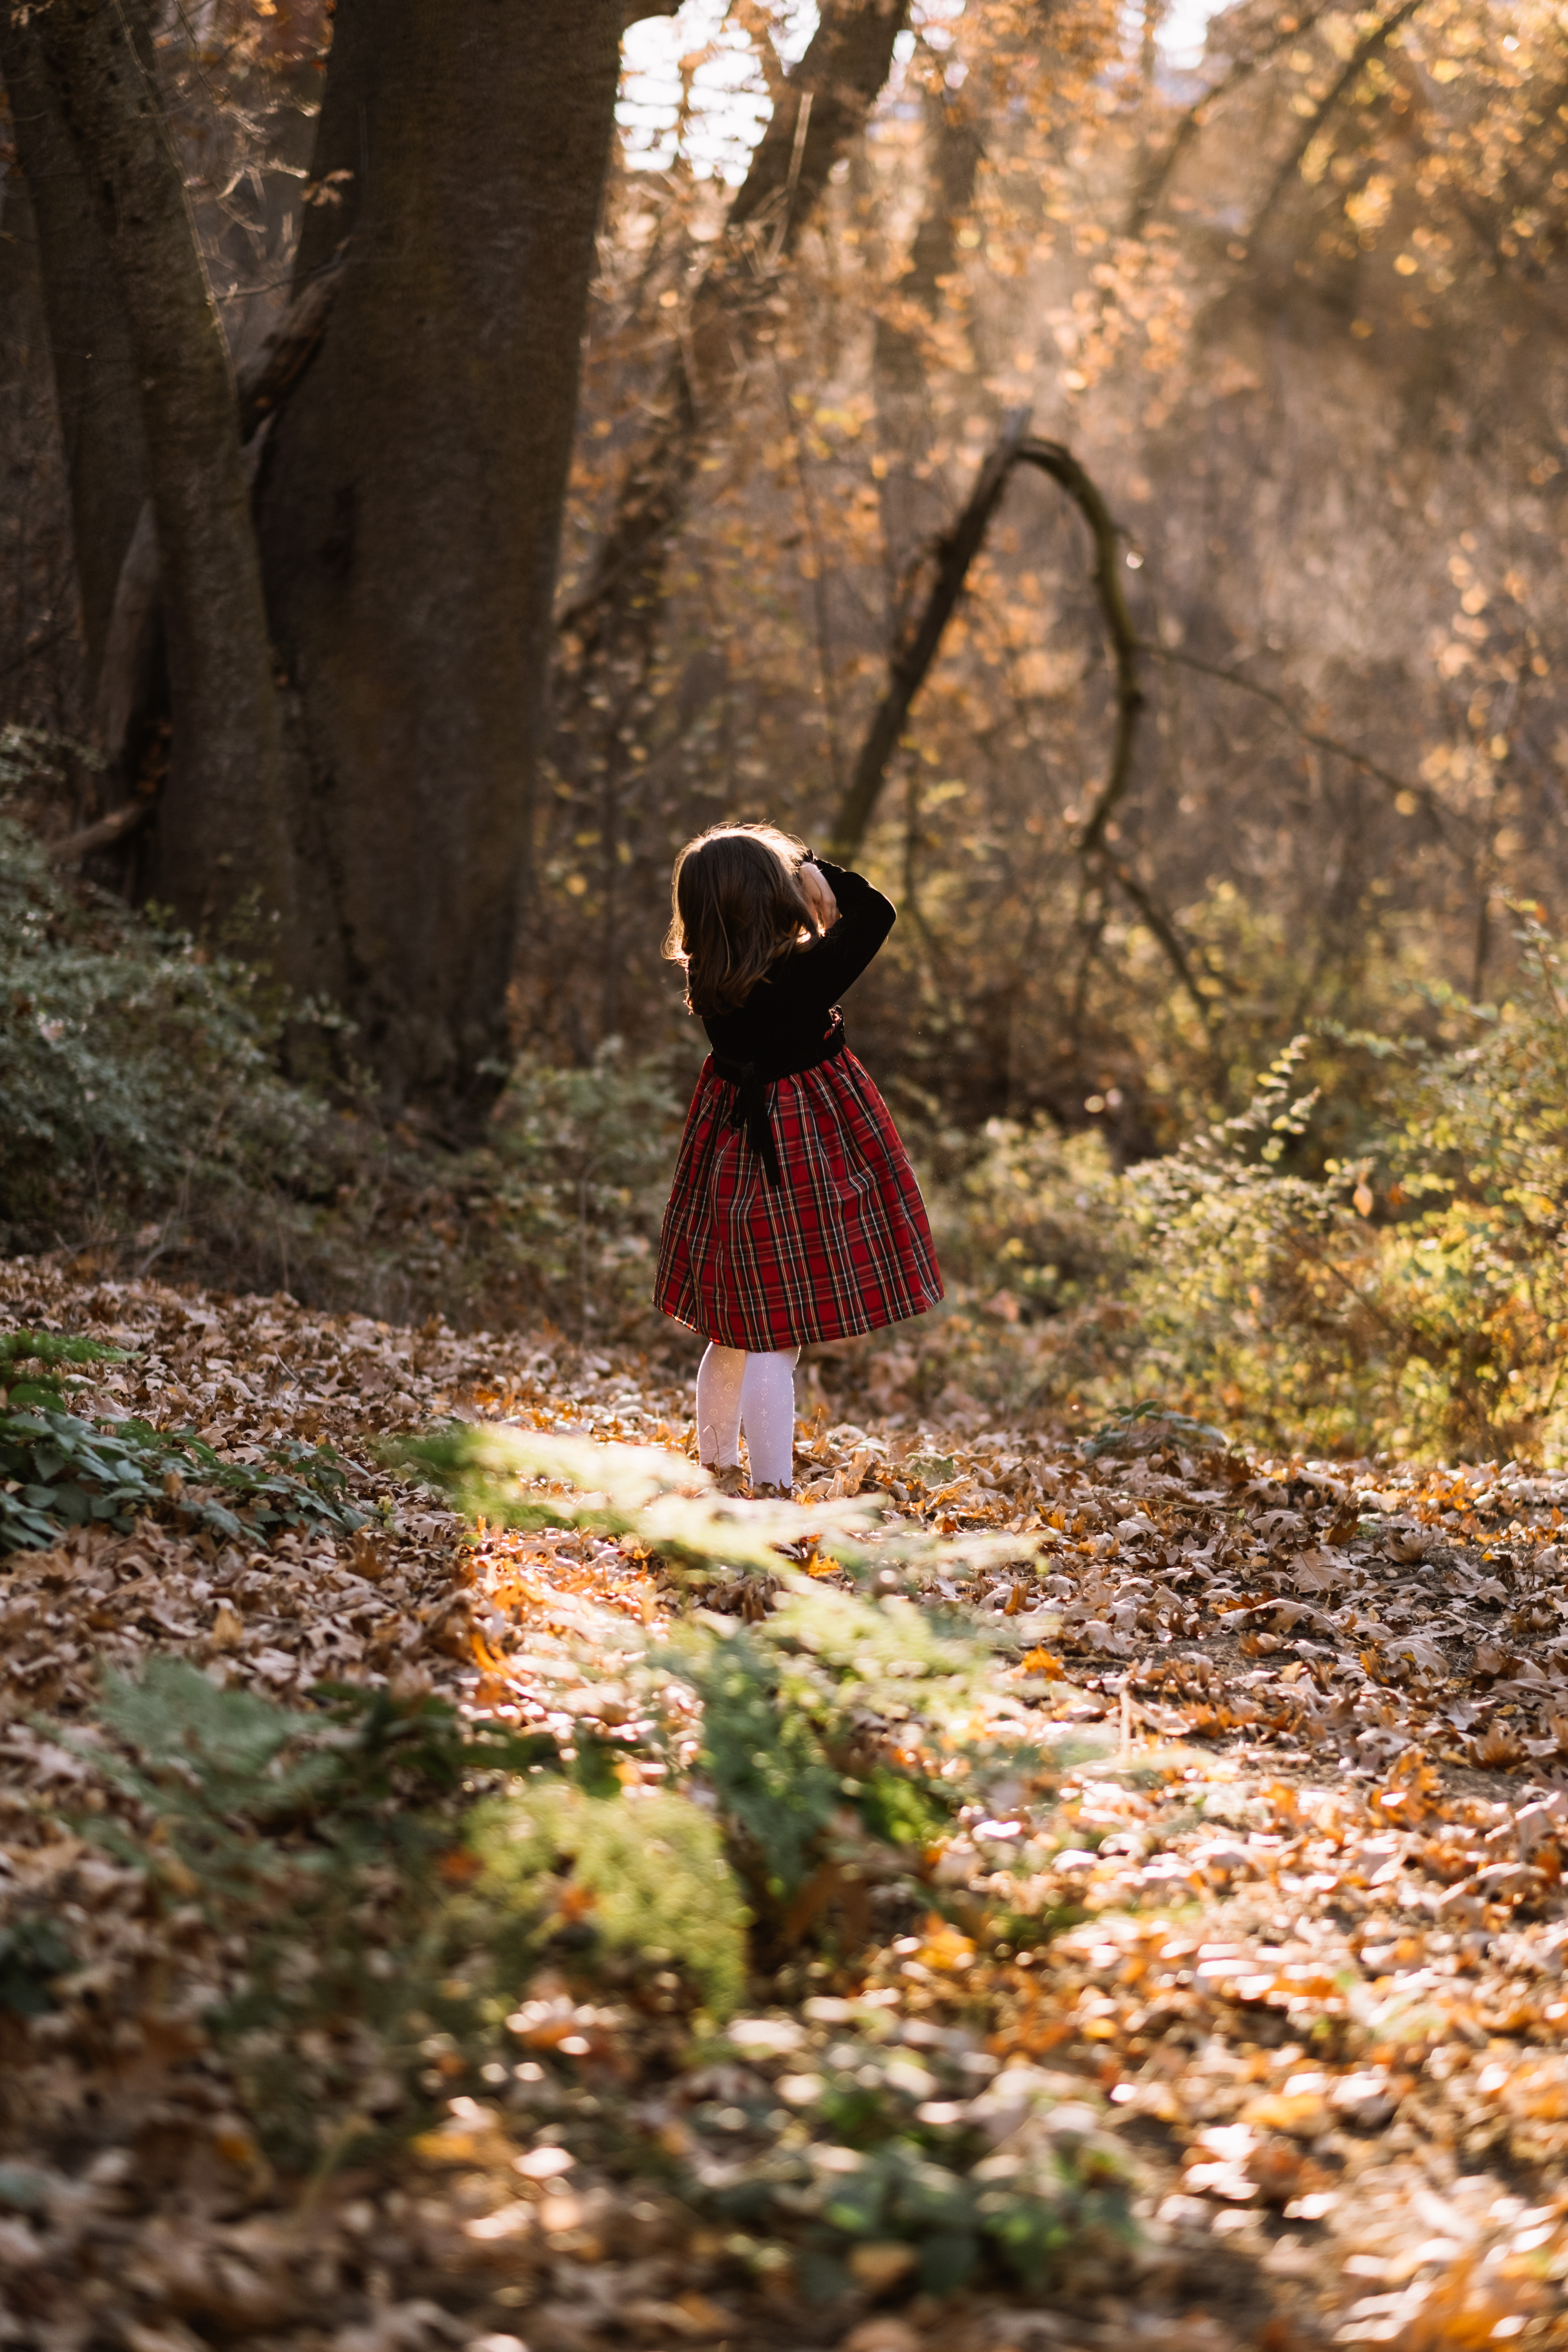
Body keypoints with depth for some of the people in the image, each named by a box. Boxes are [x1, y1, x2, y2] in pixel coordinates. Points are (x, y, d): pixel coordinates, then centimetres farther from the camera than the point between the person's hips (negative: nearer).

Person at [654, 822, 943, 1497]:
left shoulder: (708, 980, -5)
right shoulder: (803, 974, -23)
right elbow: (874, 913, -11)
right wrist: (817, 873, 0)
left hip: (738, 1146, 7)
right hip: (799, 1159, -7)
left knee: (736, 1331, 20)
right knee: (775, 1339, -3)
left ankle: (716, 1467, 32)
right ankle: (772, 1492, 1)